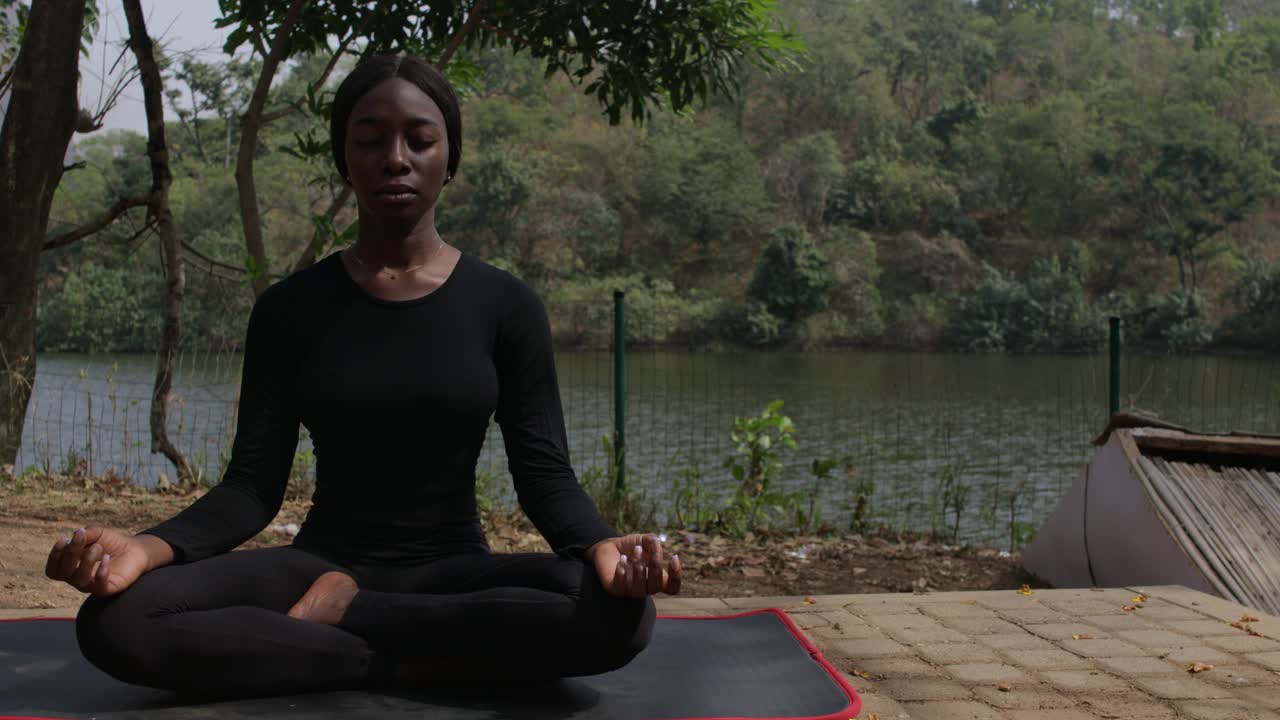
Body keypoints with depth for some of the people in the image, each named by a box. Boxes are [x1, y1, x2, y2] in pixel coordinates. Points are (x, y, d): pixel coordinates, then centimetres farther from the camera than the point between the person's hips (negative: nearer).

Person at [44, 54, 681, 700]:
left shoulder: (505, 305, 0)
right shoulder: (289, 308, 2)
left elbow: (544, 474, -5)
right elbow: (253, 486, -3)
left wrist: (602, 545, -29)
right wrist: (147, 547, -25)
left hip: (454, 574, 0)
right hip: (319, 566, 1)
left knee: (620, 611, -33)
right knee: (115, 622, -28)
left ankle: (346, 613, -19)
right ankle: (411, 663, -22)